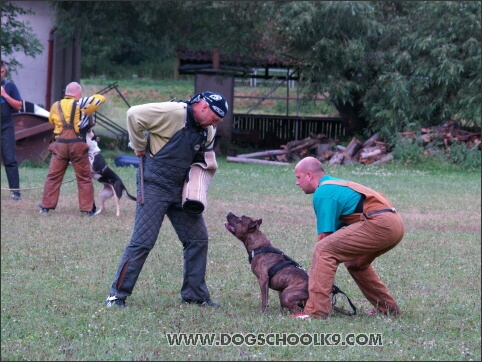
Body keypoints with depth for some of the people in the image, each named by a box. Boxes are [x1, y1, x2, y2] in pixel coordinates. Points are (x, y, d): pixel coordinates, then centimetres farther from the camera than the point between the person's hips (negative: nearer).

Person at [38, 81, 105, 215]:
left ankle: (46, 206, 11)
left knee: (53, 176, 10)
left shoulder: (56, 106, 8)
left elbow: (52, 120, 20)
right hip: (77, 145, -2)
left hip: (60, 144, 2)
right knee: (84, 177, 6)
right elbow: (101, 99, 1)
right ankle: (88, 209, 6)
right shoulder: (80, 105, -1)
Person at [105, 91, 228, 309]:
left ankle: (195, 295, 19)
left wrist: (208, 160, 1)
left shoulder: (207, 130, 8)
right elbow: (134, 115, -20)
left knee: (198, 238, 7)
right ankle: (117, 295, -1)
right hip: (154, 186, -8)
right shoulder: (173, 113, -18)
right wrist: (140, 147, -11)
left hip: (181, 189, 8)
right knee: (143, 241, -9)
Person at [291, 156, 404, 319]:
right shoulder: (335, 185, 28)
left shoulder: (322, 193, -2)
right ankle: (387, 307, 35)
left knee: (323, 250, -11)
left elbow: (325, 235, -5)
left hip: (378, 224, -10)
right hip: (395, 223, 10)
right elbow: (337, 230, 27)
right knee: (355, 261, 30)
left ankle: (315, 311, -17)